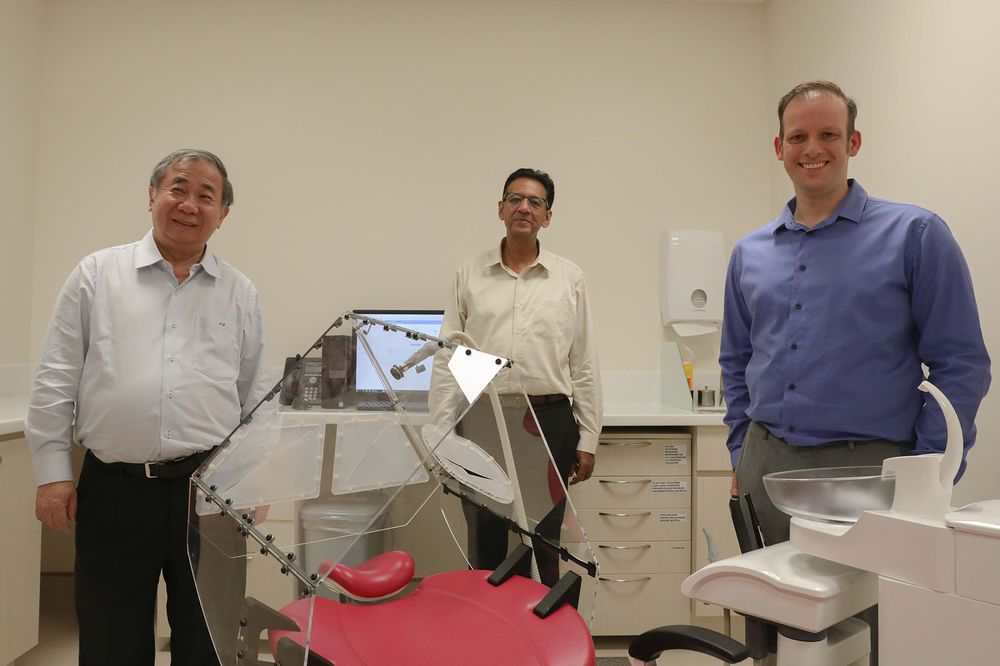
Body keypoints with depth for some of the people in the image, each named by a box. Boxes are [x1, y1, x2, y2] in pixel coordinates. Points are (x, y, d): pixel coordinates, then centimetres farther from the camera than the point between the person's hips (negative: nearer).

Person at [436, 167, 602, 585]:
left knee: (545, 544, 10)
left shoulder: (569, 278, 6)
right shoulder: (469, 274, 6)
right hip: (482, 421, 0)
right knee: (485, 543, 11)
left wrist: (587, 440, 2)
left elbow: (584, 366, 6)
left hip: (550, 421, 0)